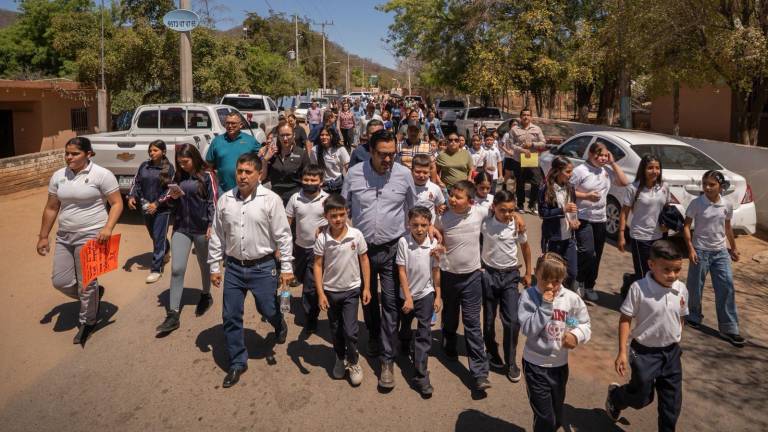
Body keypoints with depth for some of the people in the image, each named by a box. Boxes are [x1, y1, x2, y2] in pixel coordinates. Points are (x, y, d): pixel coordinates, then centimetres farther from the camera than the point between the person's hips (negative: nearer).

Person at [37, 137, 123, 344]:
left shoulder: (101, 175, -9)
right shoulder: (58, 176, 8)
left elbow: (117, 203, -9)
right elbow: (51, 208, 14)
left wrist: (108, 227, -23)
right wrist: (43, 236, 14)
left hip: (91, 236, -6)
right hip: (64, 236, 6)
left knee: (86, 284, 0)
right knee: (60, 281, 6)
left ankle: (87, 322, 22)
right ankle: (94, 296, 34)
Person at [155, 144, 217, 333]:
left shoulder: (206, 176, -5)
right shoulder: (178, 176, 7)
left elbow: (212, 202, -6)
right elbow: (169, 203, 13)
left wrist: (211, 225, -13)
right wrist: (172, 197, -9)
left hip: (201, 228, -3)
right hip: (181, 228, 3)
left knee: (204, 265, 15)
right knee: (177, 269, -4)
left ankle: (206, 296, 41)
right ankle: (173, 315, -3)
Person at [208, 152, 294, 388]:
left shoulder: (271, 200, -10)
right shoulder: (225, 200, 0)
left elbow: (283, 236, -8)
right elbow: (217, 236, 8)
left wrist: (286, 267, -9)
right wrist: (214, 266, 8)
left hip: (263, 267, -3)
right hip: (233, 267, 3)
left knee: (267, 310, 9)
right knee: (231, 317, 7)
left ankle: (279, 325, 48)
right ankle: (237, 363, 25)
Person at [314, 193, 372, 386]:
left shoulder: (356, 235, -12)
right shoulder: (322, 239, -12)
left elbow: (364, 261, -2)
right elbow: (318, 265, -6)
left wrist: (367, 287, -1)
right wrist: (320, 293, -8)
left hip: (351, 290, -1)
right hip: (330, 291, 1)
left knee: (350, 331, -4)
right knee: (336, 330, 16)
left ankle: (353, 363, 19)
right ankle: (340, 359, 38)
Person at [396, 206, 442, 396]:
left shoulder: (433, 244, -11)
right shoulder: (404, 242, -16)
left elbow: (436, 271, -1)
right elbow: (402, 272, -12)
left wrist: (438, 296, 2)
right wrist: (407, 298, -12)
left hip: (426, 294, 0)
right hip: (407, 295, 1)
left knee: (424, 334, -5)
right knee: (405, 329, 23)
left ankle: (420, 375, -1)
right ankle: (406, 347, 55)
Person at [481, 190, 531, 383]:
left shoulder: (517, 225, -7)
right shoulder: (485, 223, -12)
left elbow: (525, 247, 8)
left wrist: (528, 273, 13)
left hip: (510, 275, 1)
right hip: (489, 274, 0)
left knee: (512, 321, -5)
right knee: (489, 318, 11)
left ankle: (511, 362, 11)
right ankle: (492, 352, 34)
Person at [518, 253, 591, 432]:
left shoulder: (571, 298, -9)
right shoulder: (529, 296, -15)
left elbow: (585, 325, 0)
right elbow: (528, 330, -21)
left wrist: (577, 335, -21)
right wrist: (545, 306, -27)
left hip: (560, 364, 3)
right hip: (535, 364, -3)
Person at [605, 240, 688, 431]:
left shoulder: (681, 289, -7)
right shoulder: (639, 288, -22)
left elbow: (680, 319, 8)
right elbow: (625, 320, -15)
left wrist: (676, 345, 15)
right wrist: (622, 352, -16)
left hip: (671, 352, 4)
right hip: (644, 352, -4)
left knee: (673, 400, 11)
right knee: (642, 397, 10)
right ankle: (615, 395, 41)